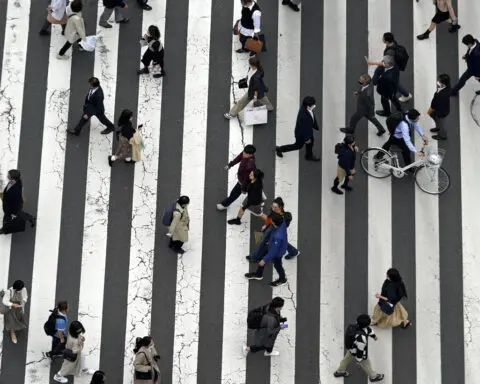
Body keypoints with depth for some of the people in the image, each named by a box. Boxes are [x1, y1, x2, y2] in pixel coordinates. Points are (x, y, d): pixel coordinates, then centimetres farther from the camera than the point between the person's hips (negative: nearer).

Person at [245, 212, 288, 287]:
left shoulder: (278, 236, -47)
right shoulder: (282, 221, -26)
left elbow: (273, 251, -32)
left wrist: (265, 260, -17)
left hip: (277, 252, -7)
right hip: (273, 246, 7)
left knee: (277, 265, 23)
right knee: (262, 257, 27)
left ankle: (282, 280, 55)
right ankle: (258, 274, 54)